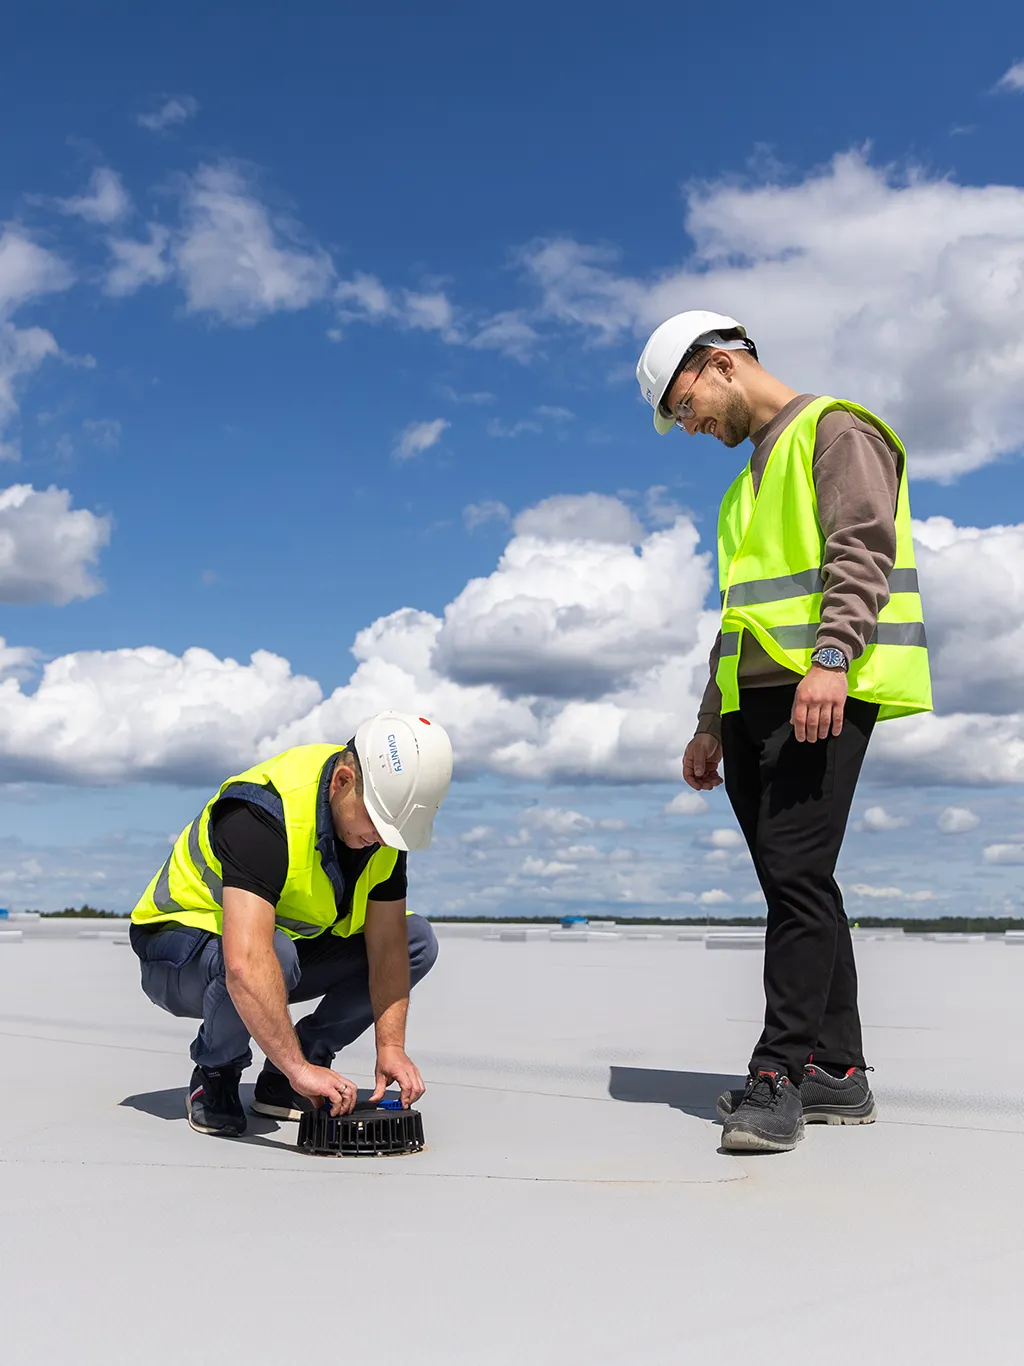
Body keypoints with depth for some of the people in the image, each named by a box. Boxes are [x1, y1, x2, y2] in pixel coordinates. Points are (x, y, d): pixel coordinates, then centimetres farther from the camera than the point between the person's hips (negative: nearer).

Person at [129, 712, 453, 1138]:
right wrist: (299, 1068, -47)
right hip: (181, 946, -7)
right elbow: (245, 964, -45)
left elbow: (388, 944, -11)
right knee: (273, 953, -39)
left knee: (417, 941, -7)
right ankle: (214, 1075, -8)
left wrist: (391, 1047, -21)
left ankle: (280, 1082, -1)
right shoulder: (264, 811, -35)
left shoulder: (385, 806, -13)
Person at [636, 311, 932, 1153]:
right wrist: (711, 726, 24)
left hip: (825, 696, -9)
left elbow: (864, 549, -13)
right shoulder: (752, 480, 28)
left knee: (797, 872, -14)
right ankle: (837, 1073, 13)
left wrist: (831, 655, -27)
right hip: (756, 704, 9)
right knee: (795, 885, 7)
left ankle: (780, 1076, -11)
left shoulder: (836, 430, 2)